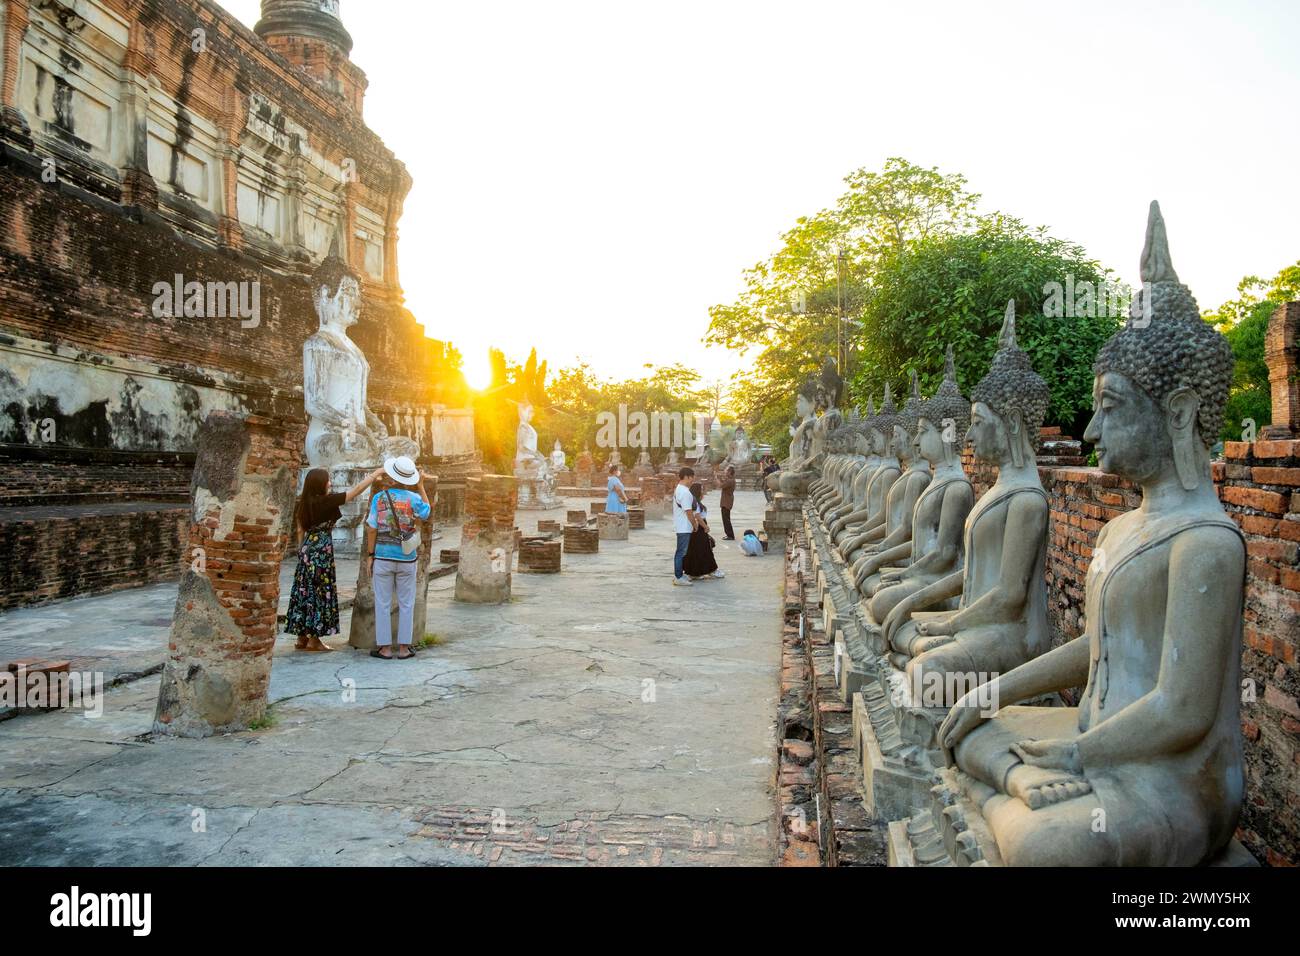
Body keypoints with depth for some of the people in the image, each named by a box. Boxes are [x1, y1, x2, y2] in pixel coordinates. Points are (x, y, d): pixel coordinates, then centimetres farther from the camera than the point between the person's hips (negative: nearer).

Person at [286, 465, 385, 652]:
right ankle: (314, 640, 5)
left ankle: (302, 637, 18)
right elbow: (356, 489, -12)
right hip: (322, 550, -7)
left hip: (307, 549, 7)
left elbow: (300, 530, 12)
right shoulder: (327, 501, -14)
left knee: (304, 592, 11)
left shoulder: (302, 504, 6)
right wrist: (376, 473, -6)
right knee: (320, 592, 0)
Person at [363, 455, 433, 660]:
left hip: (383, 556, 0)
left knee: (383, 604, 8)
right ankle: (404, 648, 11)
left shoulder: (379, 497, -6)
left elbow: (372, 529, -6)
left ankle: (384, 648, 10)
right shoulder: (413, 498, -6)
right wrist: (421, 486, 18)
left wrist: (370, 555, 2)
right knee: (406, 604, 10)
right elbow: (427, 512, 15)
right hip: (407, 558, 0)